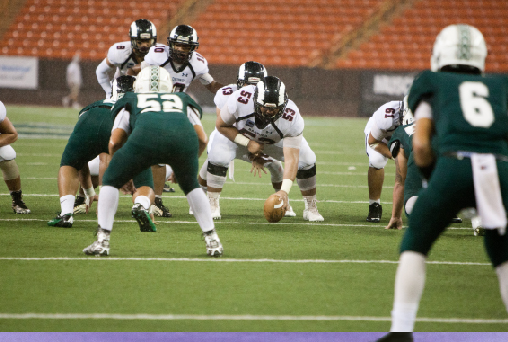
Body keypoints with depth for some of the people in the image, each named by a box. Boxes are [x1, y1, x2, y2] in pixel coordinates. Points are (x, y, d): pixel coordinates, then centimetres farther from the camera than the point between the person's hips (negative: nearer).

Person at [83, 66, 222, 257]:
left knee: (110, 182, 20)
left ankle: (102, 241, 12)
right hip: (183, 137, 2)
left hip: (146, 135, -2)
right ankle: (212, 241, 25)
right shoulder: (183, 100, 42)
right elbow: (202, 139, 29)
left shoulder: (130, 101, 38)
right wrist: (183, 168, 45)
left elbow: (115, 142, 25)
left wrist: (124, 175, 41)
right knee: (191, 186, 30)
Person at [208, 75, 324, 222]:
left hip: (275, 140, 1)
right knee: (218, 156, -26)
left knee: (306, 160, -15)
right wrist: (248, 143, -28)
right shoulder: (240, 100, -40)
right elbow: (221, 125, -21)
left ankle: (311, 209, 7)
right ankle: (212, 206, -5)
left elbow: (291, 158, -36)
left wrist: (284, 190, -47)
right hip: (240, 136, -1)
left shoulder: (292, 118, -38)